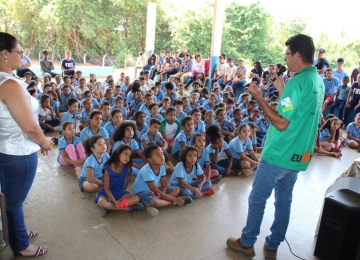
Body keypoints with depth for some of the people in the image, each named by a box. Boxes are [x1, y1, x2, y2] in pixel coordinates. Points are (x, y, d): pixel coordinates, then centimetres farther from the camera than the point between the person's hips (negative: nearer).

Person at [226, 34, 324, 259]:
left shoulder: (298, 82, -20)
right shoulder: (318, 82, 8)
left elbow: (281, 123, -24)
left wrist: (258, 97, -20)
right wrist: (282, 92, 14)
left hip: (279, 154, -9)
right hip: (298, 155, 9)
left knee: (257, 199, 7)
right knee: (284, 201, 16)